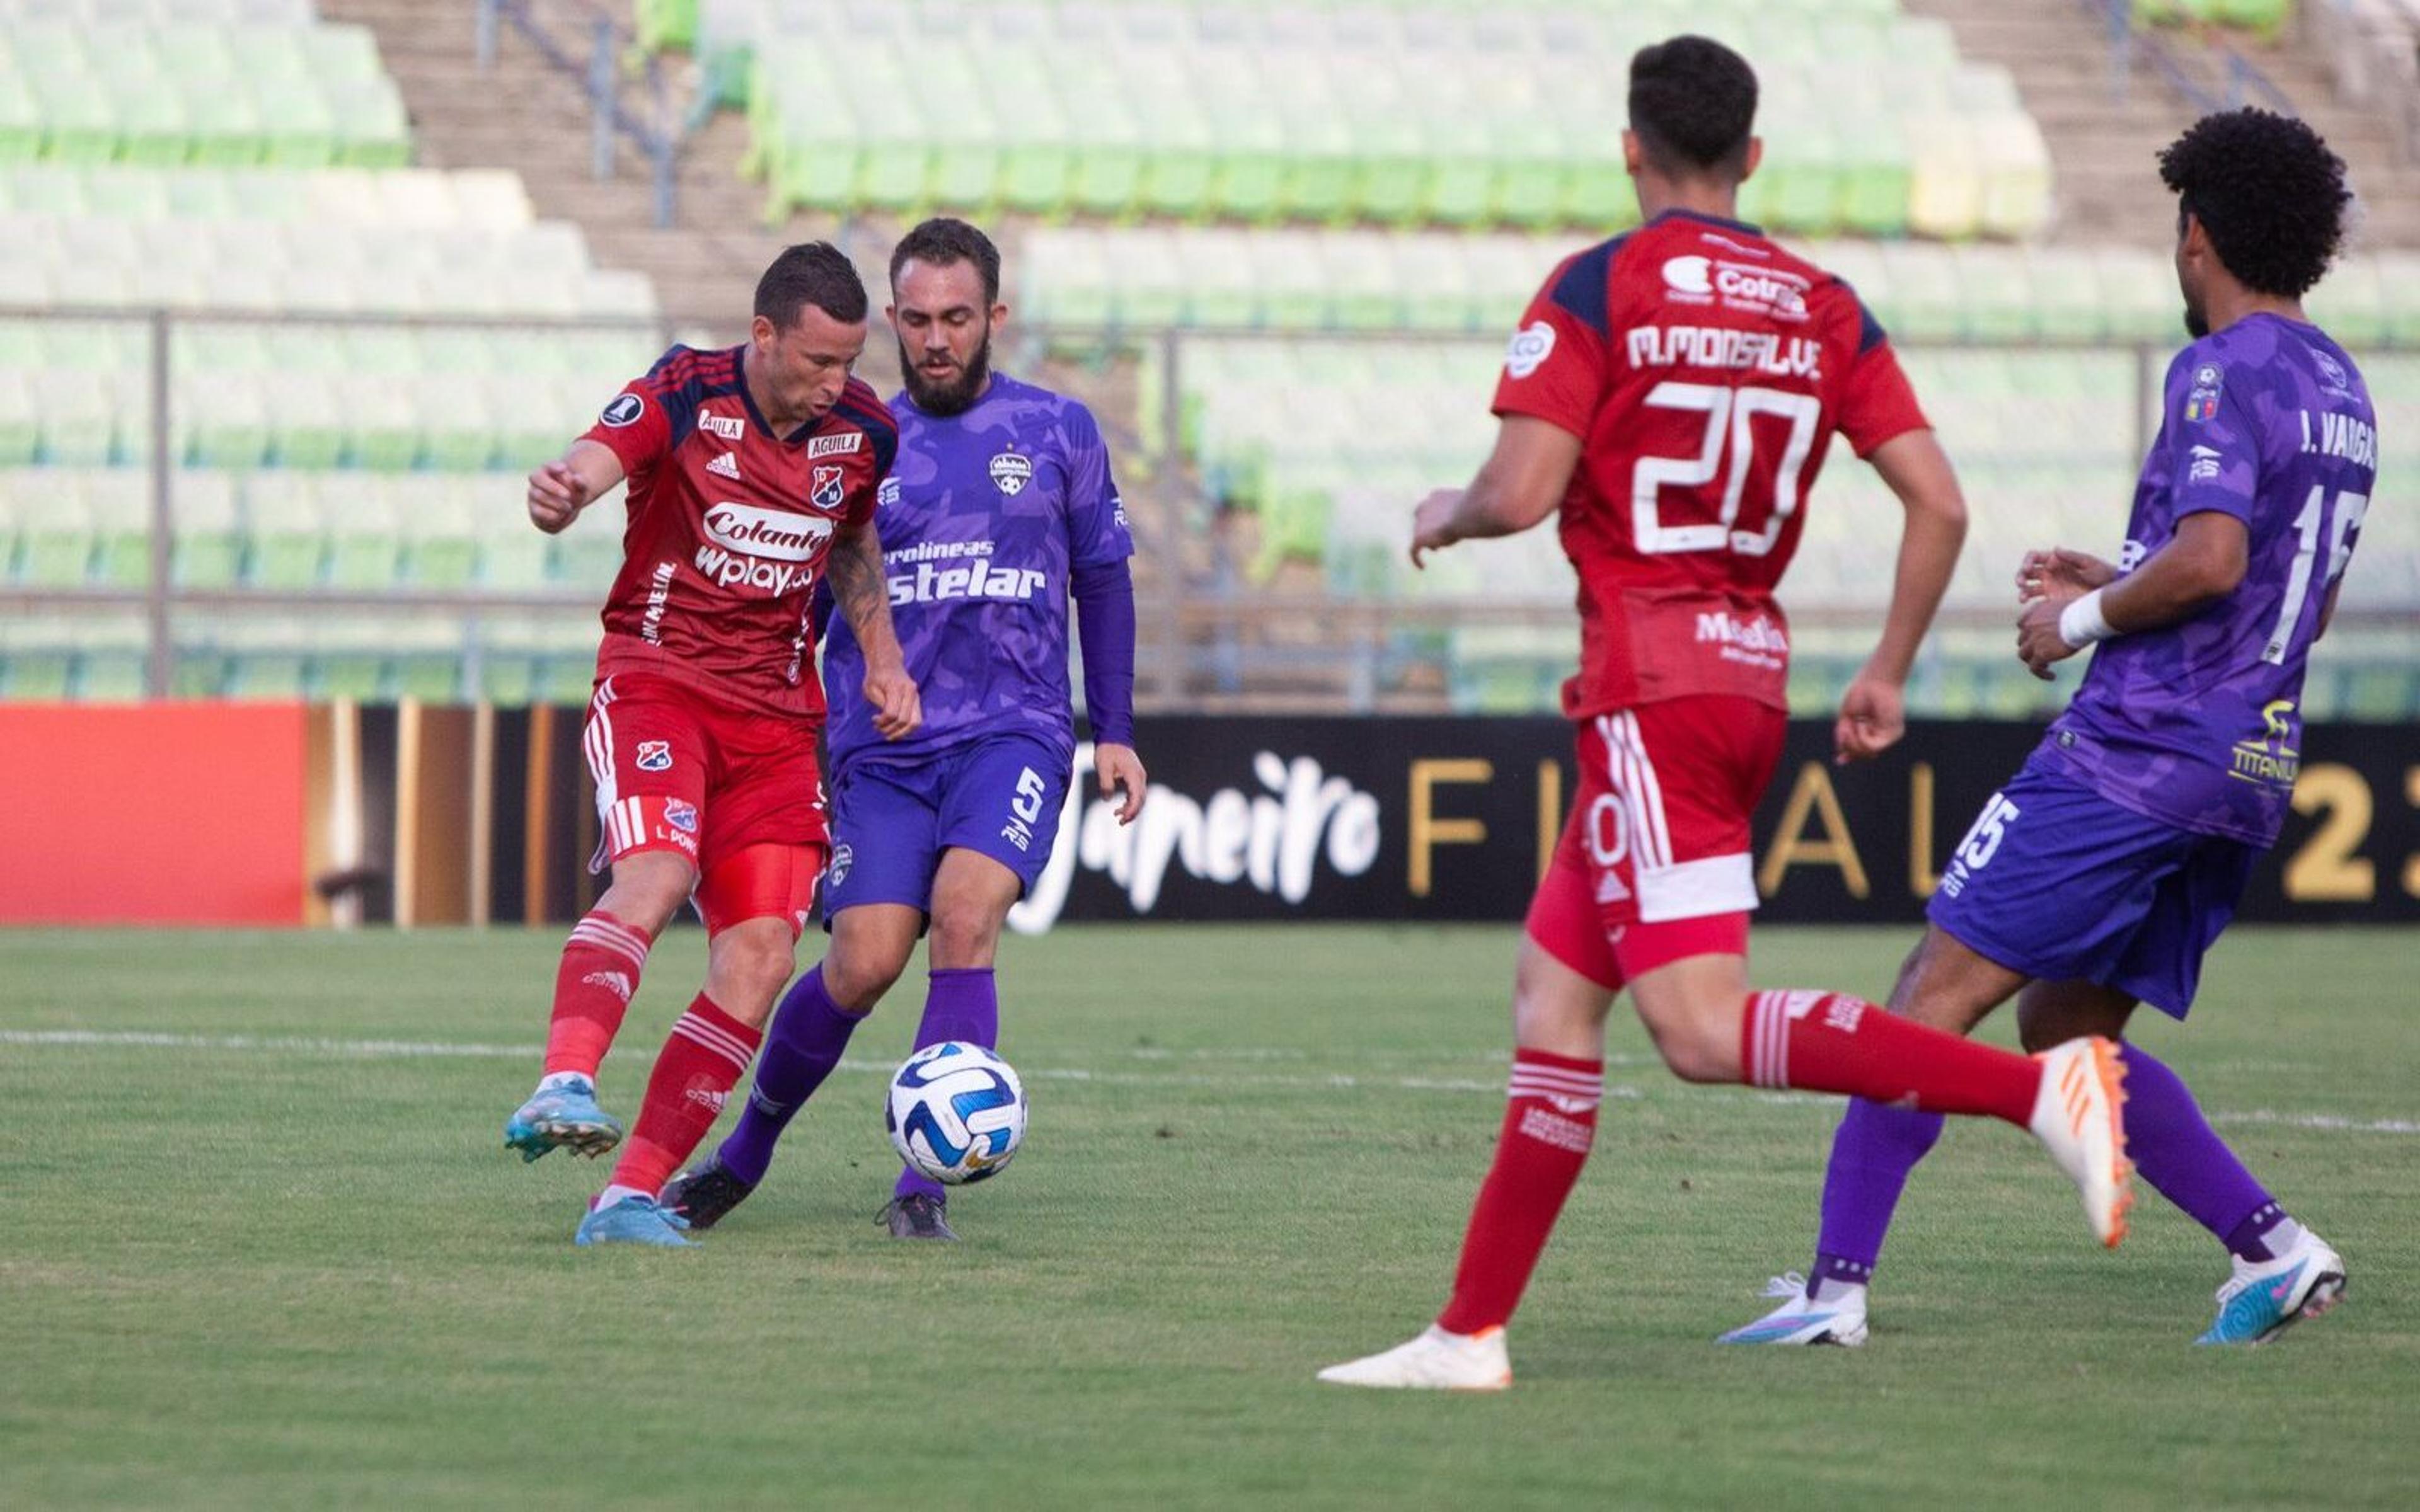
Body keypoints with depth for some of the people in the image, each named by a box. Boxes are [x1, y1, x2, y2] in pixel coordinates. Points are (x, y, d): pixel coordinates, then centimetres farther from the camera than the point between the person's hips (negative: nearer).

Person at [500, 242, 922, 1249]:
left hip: (777, 713, 5)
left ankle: (633, 1197, -5)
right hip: (657, 678, -5)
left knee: (761, 956, -8)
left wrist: (882, 660, 10)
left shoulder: (863, 431, 3)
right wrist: (557, 495, -51)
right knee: (655, 876, -32)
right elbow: (588, 467, -27)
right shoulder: (685, 396, -11)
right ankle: (564, 1087, -46)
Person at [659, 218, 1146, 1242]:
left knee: (964, 916, -24)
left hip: (1014, 733, -1)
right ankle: (746, 1151, 14)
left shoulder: (1059, 431, 7)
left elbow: (1102, 578, 16)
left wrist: (1114, 732, 10)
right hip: (883, 742, 1)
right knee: (864, 964, -11)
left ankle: (925, 1186, -21)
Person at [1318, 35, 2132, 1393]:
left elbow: (1521, 493, -14)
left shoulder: (1598, 290, -6)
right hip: (1755, 674, 8)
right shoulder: (1825, 308, 10)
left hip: (1651, 681, -8)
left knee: (1705, 1028, -16)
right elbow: (1939, 502, 4)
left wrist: (1445, 514, 9)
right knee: (1554, 991, 14)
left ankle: (2042, 1087, -30)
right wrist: (1889, 676, 15)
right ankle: (1472, 1332, 14)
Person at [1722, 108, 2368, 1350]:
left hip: (2137, 748, -9)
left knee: (1937, 995, -7)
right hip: (2255, 769, 9)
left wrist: (2085, 619, -8)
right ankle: (2273, 1246, 6)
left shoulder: (2221, 373, -11)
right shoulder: (2341, 392, 17)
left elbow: (2211, 560, -23)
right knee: (2067, 1029, 16)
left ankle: (1837, 1283, -12)